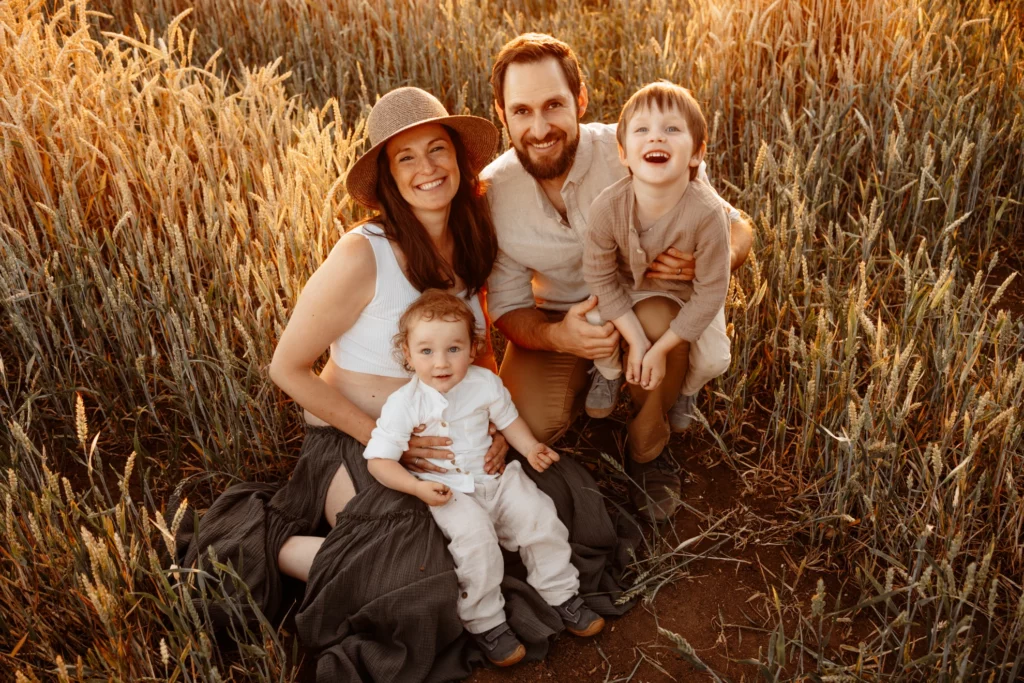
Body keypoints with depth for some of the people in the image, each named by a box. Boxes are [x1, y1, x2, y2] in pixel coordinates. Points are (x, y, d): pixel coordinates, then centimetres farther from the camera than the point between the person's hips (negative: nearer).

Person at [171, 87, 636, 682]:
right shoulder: (363, 255, -21)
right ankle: (270, 544, -1)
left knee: (559, 494, -3)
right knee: (416, 583, -26)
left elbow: (479, 350, 12)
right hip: (355, 441, -7)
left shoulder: (469, 244, -1)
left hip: (446, 437, 7)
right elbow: (288, 368, -15)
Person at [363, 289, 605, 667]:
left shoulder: (485, 383, -4)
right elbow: (379, 459, -12)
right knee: (475, 538, -28)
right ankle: (484, 622, -9)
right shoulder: (403, 404, -14)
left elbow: (508, 418, 14)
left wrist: (530, 447, -4)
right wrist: (418, 487, -24)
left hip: (495, 476, 4)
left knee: (540, 517, -11)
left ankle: (561, 594, 11)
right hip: (446, 492, -4)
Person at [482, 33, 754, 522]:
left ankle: (648, 451, -7)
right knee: (528, 423, -23)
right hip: (555, 320, 2)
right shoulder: (490, 193, -16)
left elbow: (736, 227, -12)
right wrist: (555, 336, -32)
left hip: (646, 302, -1)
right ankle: (588, 382, 15)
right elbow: (507, 307, -8)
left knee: (658, 317, -37)